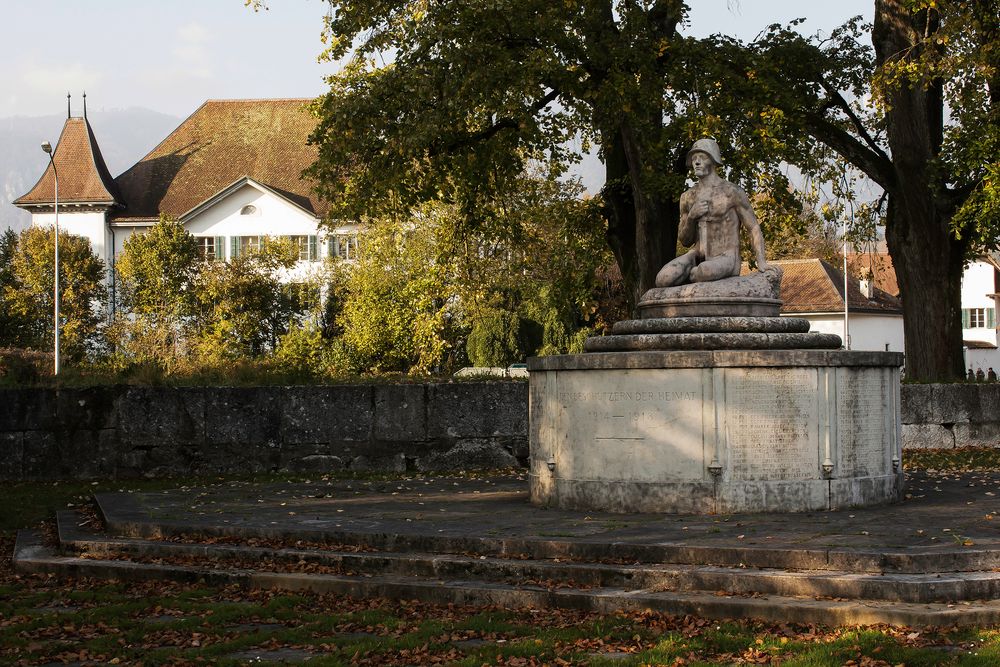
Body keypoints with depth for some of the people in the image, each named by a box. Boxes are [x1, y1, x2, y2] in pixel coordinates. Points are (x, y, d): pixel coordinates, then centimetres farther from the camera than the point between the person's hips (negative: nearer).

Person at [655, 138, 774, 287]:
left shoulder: (733, 192, -3)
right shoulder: (688, 197, 12)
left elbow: (754, 228, -2)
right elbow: (685, 241, 15)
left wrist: (761, 262, -17)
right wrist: (691, 217, -7)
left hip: (725, 260, -4)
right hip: (698, 257, 4)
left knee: (706, 272, -42)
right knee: (663, 280, -28)